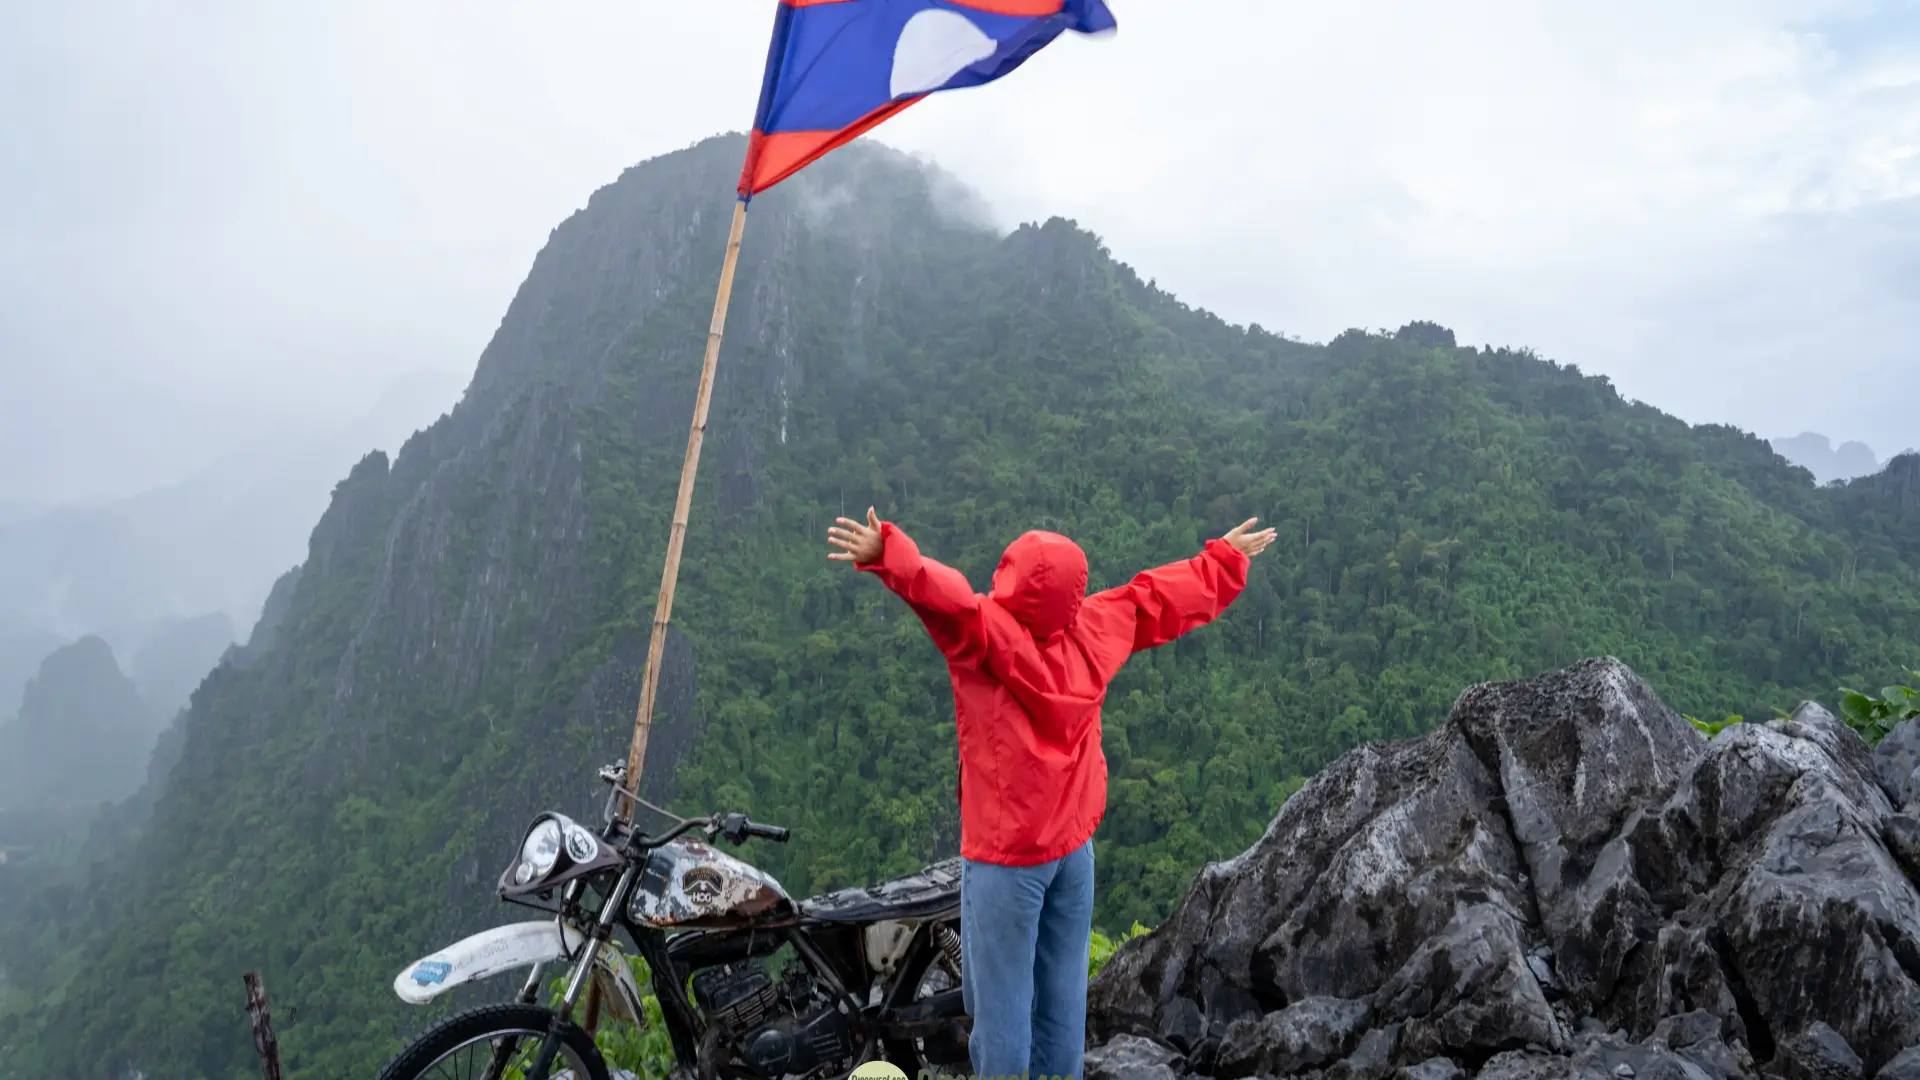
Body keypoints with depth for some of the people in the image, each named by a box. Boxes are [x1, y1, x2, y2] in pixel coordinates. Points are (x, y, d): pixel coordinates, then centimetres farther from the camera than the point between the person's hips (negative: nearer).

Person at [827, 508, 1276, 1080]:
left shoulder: (985, 628, -15)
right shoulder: (1095, 627, 2)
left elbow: (944, 595, -34)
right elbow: (1160, 597, 15)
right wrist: (1225, 560, 28)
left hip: (1005, 856, -6)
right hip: (1075, 846, 6)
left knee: (1000, 1002, 4)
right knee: (1063, 996, 17)